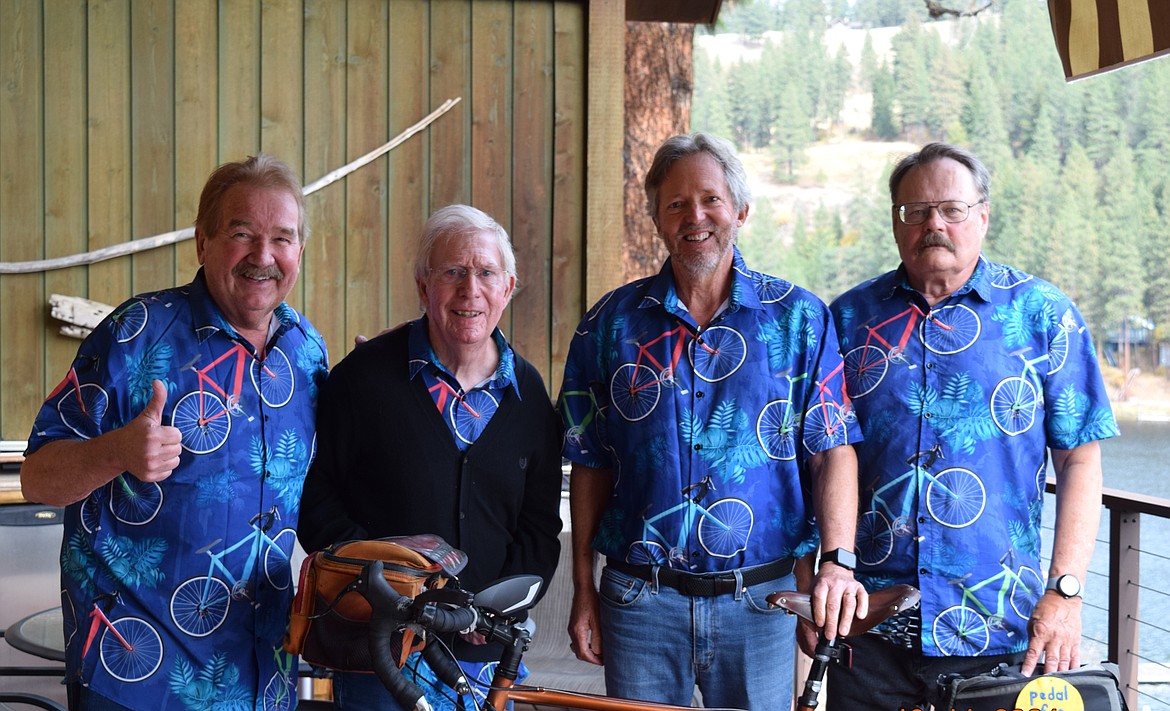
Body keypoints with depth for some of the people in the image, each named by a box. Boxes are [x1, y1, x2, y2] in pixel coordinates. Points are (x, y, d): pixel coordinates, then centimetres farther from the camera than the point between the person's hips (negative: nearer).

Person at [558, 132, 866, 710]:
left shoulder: (799, 318, 1)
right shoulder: (611, 324, 3)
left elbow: (833, 449, -4)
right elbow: (590, 466, 6)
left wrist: (838, 560, -17)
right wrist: (583, 588, 5)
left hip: (762, 600, 0)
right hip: (640, 601, 1)